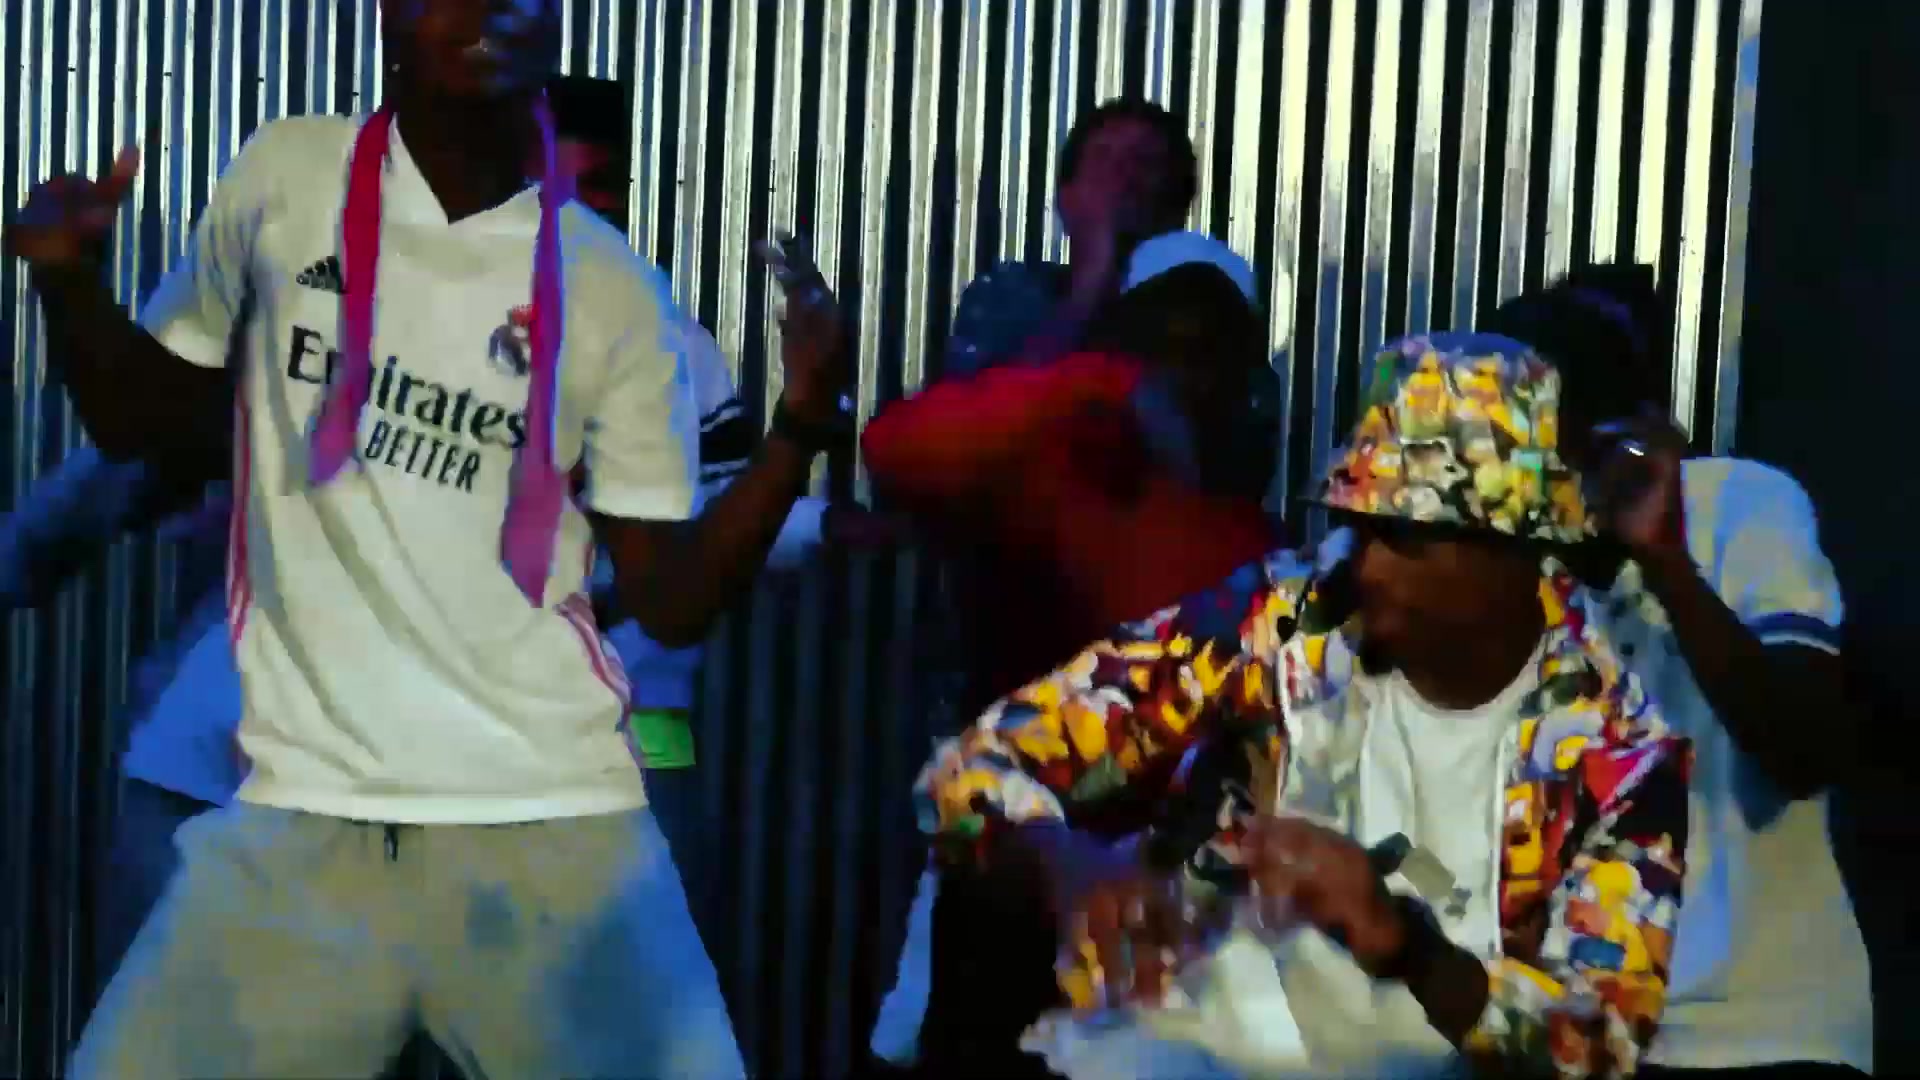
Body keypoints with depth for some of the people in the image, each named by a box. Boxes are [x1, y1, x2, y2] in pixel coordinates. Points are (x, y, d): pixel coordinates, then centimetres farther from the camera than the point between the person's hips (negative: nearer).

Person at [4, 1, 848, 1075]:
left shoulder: (615, 293, 2)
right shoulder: (282, 179, 4)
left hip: (556, 824, 0)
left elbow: (672, 601, 2)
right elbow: (143, 421, 17)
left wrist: (802, 426, -11)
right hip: (301, 816, 1)